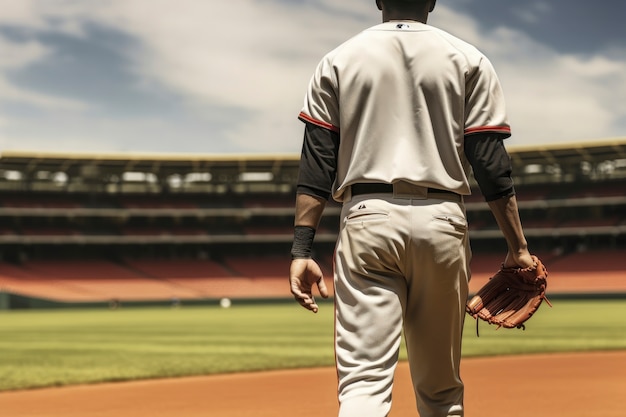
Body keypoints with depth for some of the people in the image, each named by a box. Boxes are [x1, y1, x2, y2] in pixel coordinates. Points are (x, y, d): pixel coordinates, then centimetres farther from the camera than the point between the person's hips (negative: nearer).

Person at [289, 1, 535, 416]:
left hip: (367, 220, -1)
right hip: (442, 224, 1)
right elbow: (491, 163, 1)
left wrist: (302, 249, 1)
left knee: (364, 381, -6)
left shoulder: (338, 61, 10)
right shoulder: (468, 59, 10)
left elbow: (316, 164, 2)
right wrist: (518, 247, 4)